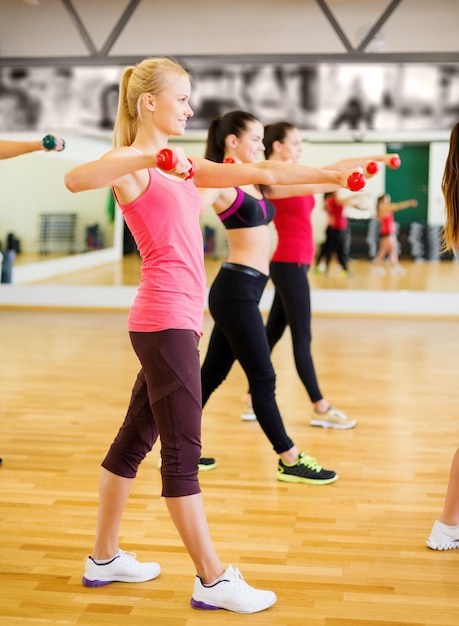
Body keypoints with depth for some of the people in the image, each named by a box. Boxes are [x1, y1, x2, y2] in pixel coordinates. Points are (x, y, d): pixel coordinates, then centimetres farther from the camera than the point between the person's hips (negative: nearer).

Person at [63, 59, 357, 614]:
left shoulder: (180, 167, 18)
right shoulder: (131, 162, -7)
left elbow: (261, 173, 18)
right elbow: (75, 179, -29)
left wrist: (328, 174, 16)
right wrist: (151, 158, -37)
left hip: (175, 322, 9)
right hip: (165, 321, -9)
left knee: (136, 438, 15)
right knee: (183, 450, -3)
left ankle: (104, 558, 28)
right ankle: (213, 580, 7)